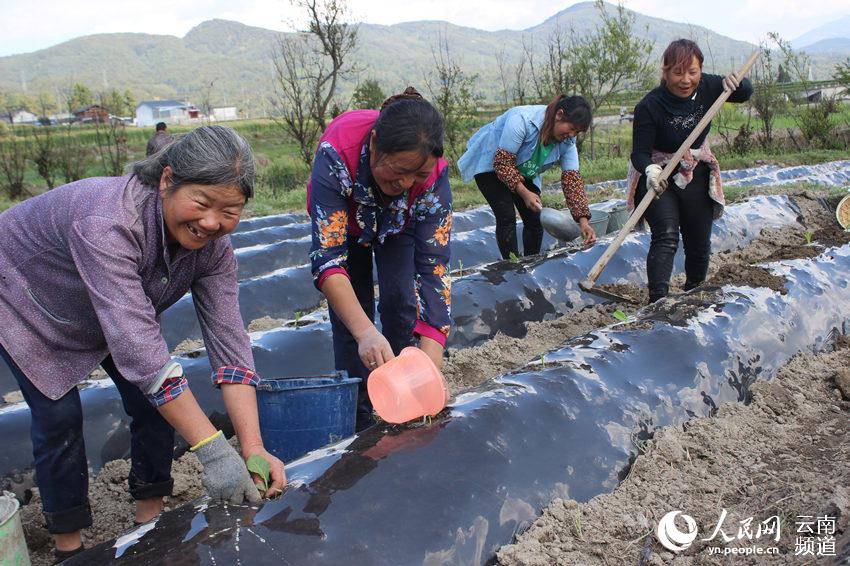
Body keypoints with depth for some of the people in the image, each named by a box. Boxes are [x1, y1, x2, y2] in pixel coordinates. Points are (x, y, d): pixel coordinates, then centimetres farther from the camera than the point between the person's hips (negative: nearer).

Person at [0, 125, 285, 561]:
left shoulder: (212, 244, -24)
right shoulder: (107, 224, -45)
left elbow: (227, 336, -28)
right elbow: (137, 345, -50)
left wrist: (253, 447, -37)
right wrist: (212, 449, -50)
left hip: (111, 310, 5)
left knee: (156, 403, -2)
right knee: (59, 417, -7)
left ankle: (150, 516, 18)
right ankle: (68, 544, 15)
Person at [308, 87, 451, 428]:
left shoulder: (433, 174, -38)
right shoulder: (336, 153, -44)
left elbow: (434, 267, -39)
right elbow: (327, 257, -46)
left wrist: (431, 362, -49)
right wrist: (366, 333, -59)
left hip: (399, 225, 1)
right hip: (343, 220, -1)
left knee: (400, 299, -16)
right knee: (350, 310, -10)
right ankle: (358, 421, 4)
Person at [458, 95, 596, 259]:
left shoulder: (567, 141, -17)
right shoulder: (522, 120, -36)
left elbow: (572, 179, -18)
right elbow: (502, 163, -32)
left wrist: (583, 220, -27)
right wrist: (525, 193, -38)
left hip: (523, 172, 6)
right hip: (489, 163, -6)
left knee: (535, 219, -2)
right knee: (507, 216, -18)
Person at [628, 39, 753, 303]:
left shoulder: (706, 86, -12)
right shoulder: (649, 106, -25)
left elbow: (745, 94, 4)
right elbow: (639, 153, -25)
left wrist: (735, 82, -20)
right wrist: (650, 169, -48)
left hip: (696, 175, 5)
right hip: (658, 177, -5)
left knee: (699, 244, 14)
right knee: (666, 237, -25)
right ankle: (657, 301, -30)